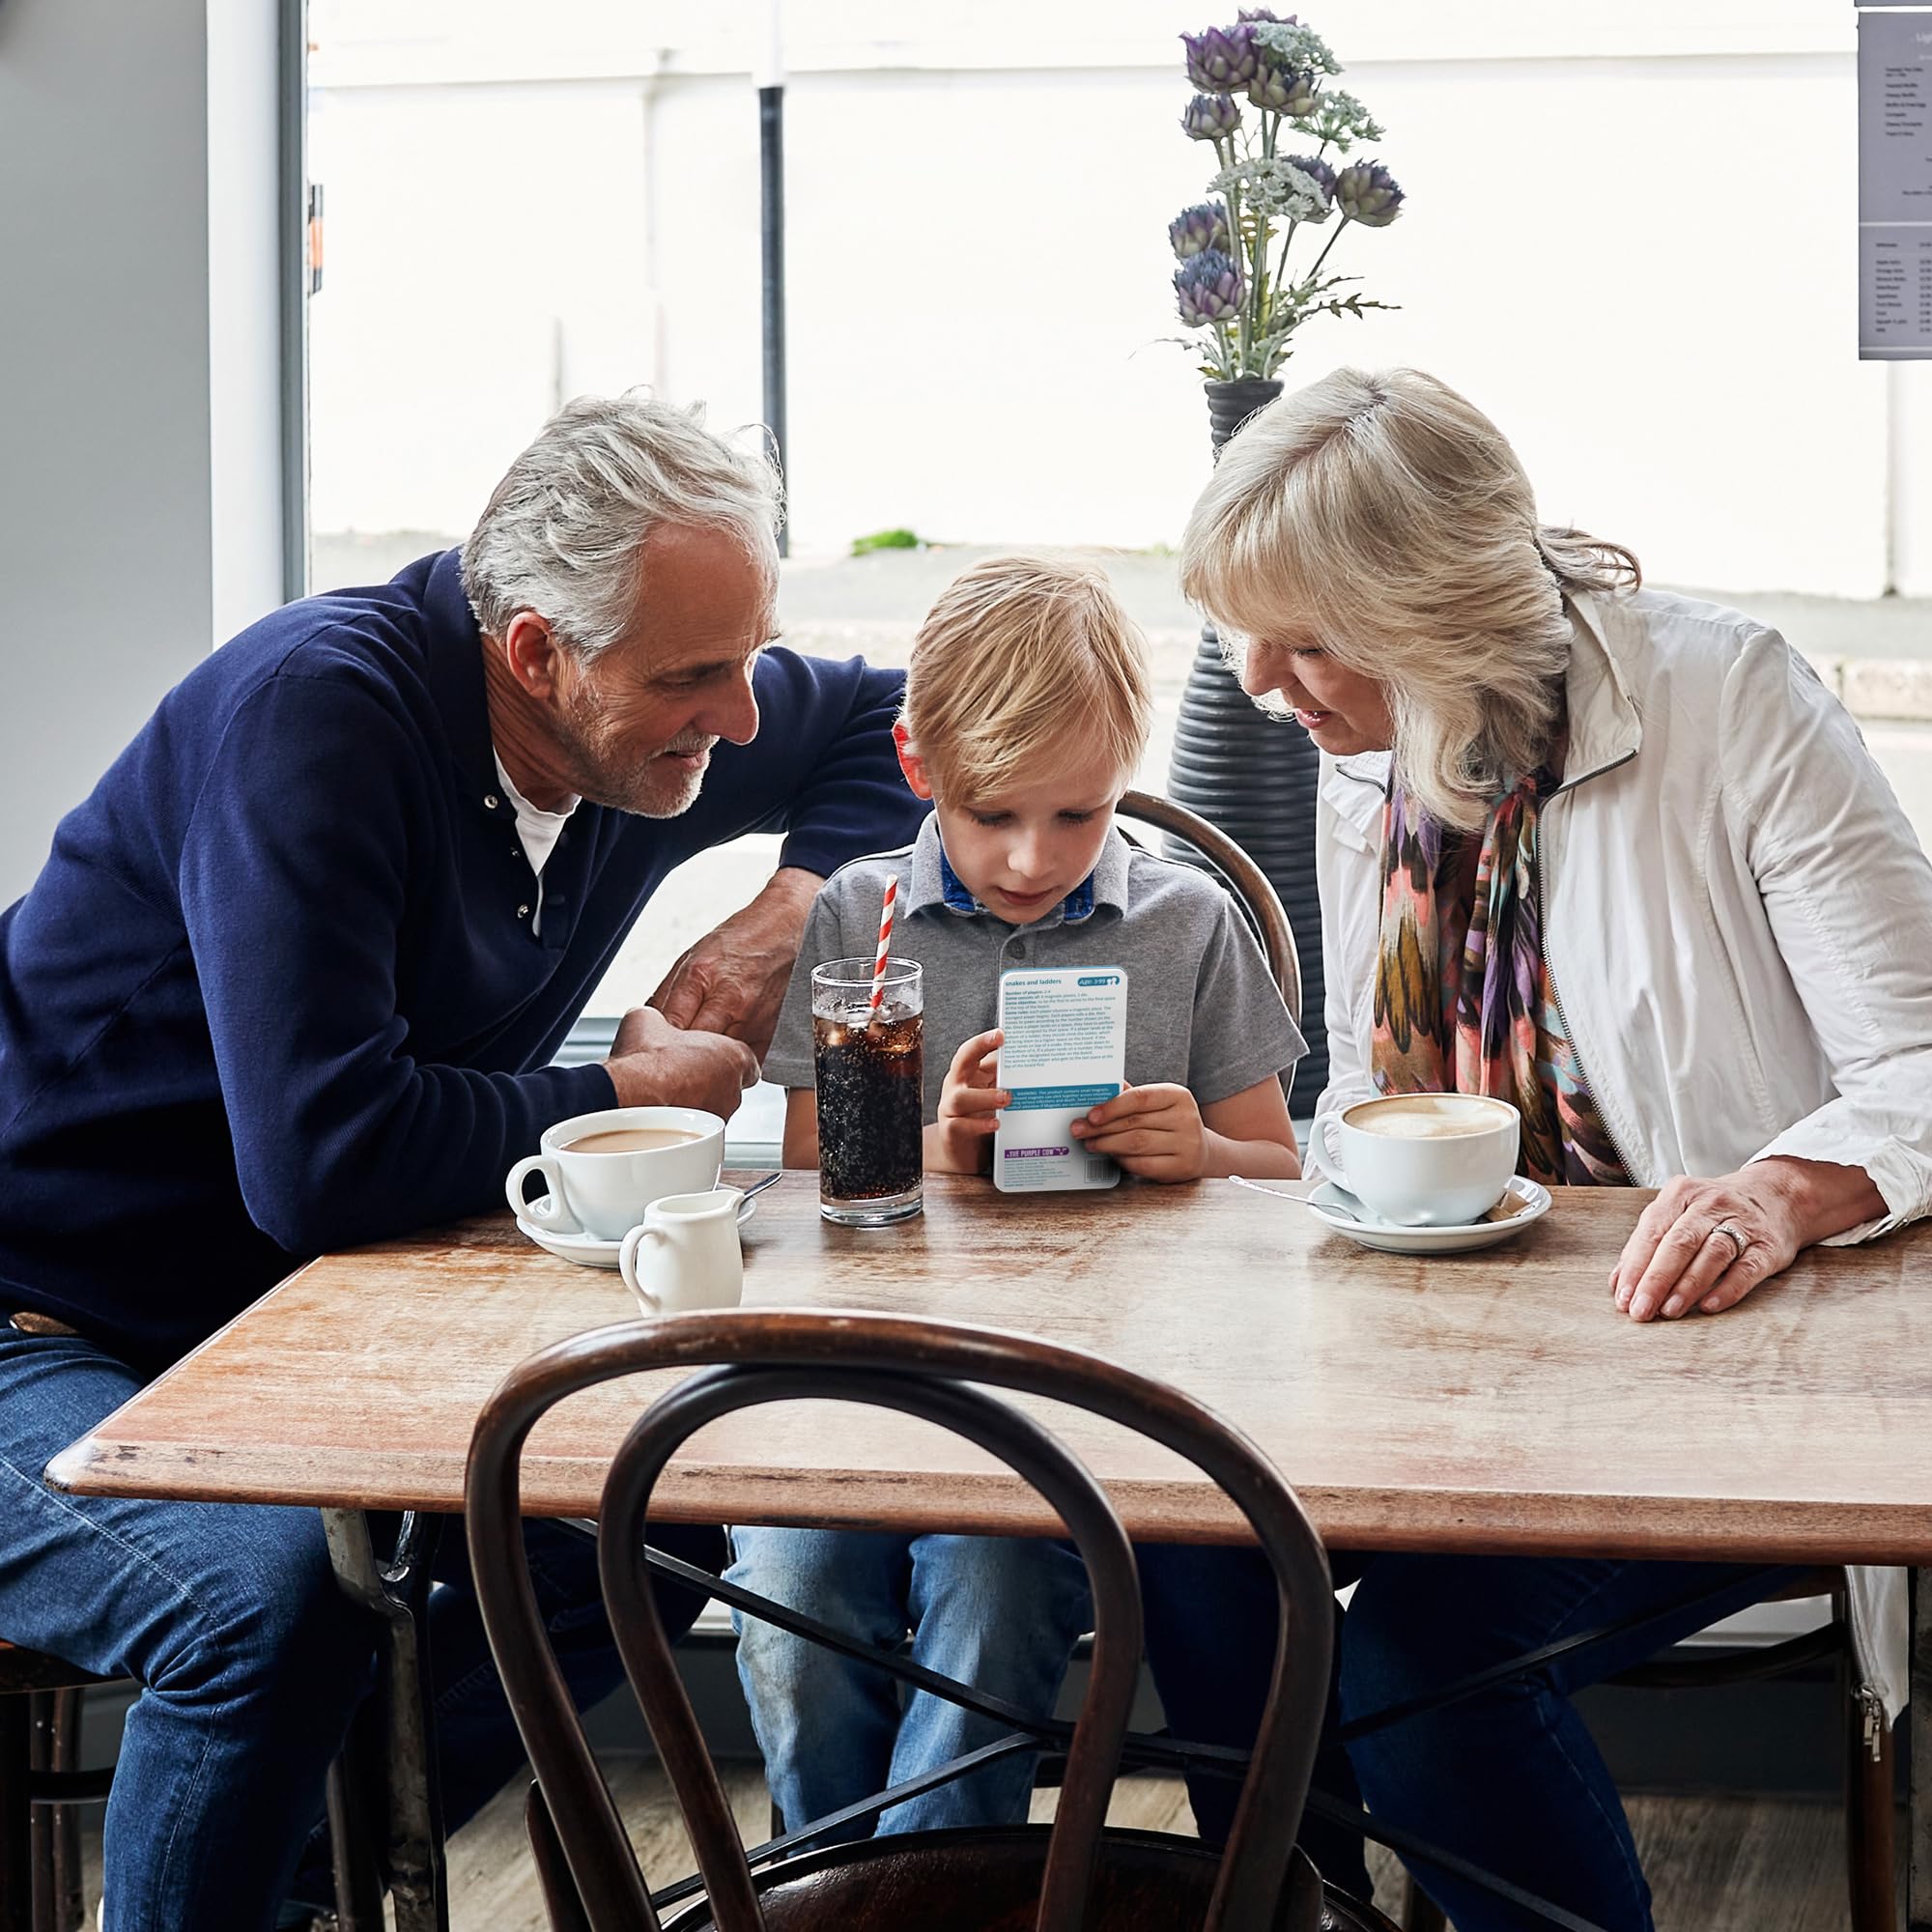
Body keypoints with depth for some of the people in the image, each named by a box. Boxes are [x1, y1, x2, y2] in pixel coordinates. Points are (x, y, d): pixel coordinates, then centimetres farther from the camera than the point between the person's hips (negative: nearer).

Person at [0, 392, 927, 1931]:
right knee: (274, 1591, -34)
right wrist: (628, 1098, -19)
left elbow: (885, 723, 18)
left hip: (293, 1319, 8)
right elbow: (319, 1155, -35)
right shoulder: (316, 717, -27)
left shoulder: (654, 727, -2)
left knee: (666, 1517, -5)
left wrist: (785, 911, -3)